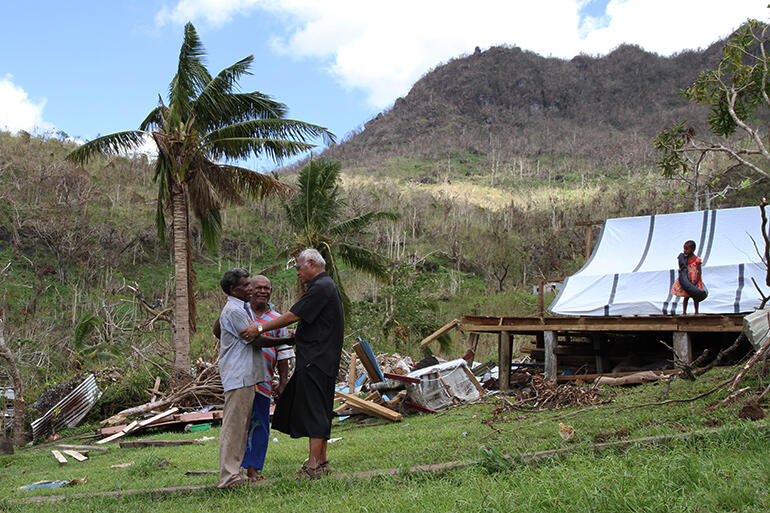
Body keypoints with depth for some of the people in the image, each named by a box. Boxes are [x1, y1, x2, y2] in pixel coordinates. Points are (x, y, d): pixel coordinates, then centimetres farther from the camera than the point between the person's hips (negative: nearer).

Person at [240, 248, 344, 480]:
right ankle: (321, 462, 18)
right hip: (319, 359, 10)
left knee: (313, 410, -8)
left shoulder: (321, 287, -14)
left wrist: (261, 328, -14)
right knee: (319, 411, 12)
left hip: (316, 360, -10)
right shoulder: (326, 286, 19)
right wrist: (297, 336, 18)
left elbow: (293, 316, -18)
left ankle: (314, 465, -6)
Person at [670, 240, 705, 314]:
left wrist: (695, 282, -20)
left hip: (694, 282, -4)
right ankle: (684, 312, 11)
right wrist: (680, 270, -11)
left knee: (695, 297, 8)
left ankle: (696, 312, 22)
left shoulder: (697, 260, -13)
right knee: (686, 297, 8)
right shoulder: (685, 258, 4)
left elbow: (699, 272, -13)